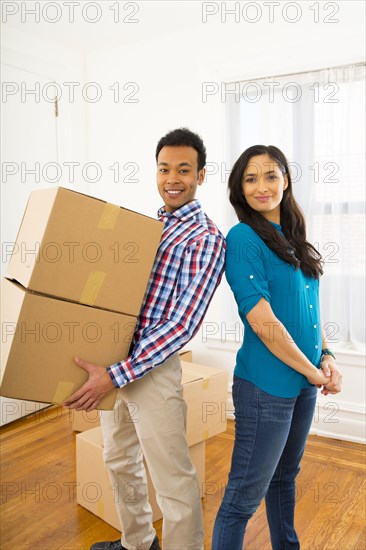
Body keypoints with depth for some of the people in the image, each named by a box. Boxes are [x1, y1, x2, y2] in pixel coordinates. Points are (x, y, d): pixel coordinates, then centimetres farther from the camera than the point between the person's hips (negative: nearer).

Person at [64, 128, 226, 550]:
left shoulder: (206, 238, -13)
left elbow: (183, 325, -19)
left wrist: (115, 375, -22)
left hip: (152, 365, -8)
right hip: (112, 358, 9)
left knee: (172, 478, 3)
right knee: (119, 461, 23)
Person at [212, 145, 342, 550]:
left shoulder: (291, 236, 9)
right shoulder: (243, 238, -14)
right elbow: (262, 322, -20)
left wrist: (327, 357, 0)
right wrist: (313, 372, -11)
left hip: (304, 380, 8)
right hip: (266, 383, -8)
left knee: (285, 477, 25)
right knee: (245, 495, 5)